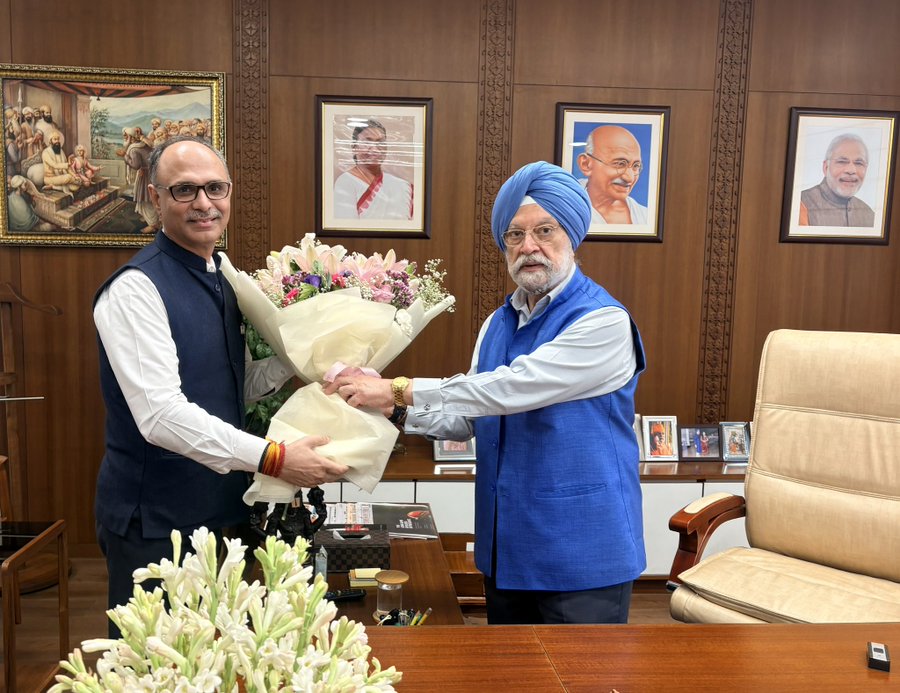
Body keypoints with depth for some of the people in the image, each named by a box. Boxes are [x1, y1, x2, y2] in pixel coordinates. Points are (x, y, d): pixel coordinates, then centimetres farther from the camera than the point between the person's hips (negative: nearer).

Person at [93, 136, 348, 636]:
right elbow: (161, 414, -27)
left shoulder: (223, 281, 7)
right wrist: (273, 459, -30)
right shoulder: (136, 288, -18)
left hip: (222, 508, 8)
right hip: (155, 521, -7)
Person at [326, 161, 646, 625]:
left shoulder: (603, 321, -17)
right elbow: (468, 420, 12)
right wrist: (397, 410, -6)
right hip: (506, 551, 7)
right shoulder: (497, 324, 9)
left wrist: (399, 390, -24)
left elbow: (512, 389, -27)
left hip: (583, 556, -7)